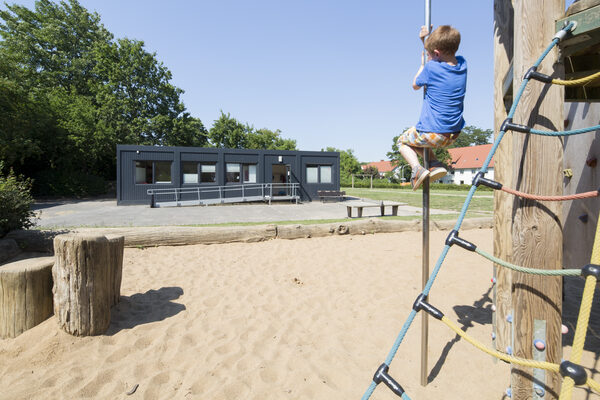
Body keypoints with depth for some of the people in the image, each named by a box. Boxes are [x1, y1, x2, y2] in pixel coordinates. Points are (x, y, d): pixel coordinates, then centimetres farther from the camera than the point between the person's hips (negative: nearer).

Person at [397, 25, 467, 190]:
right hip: (453, 135, 7)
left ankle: (417, 168, -2)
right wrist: (426, 39, 20)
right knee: (414, 138, 31)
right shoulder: (462, 63, 3)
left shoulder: (431, 67, -16)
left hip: (432, 133, -7)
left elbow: (415, 85, 4)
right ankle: (435, 164, 13)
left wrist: (423, 65, 16)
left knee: (402, 140, 21)